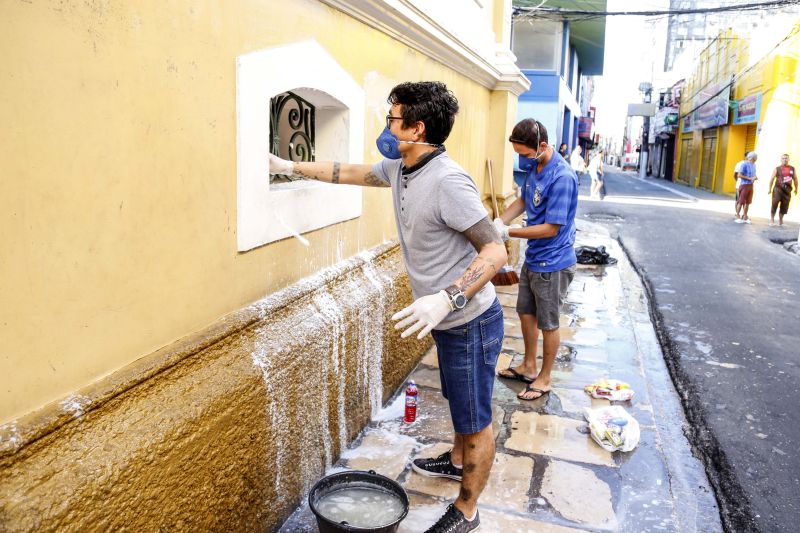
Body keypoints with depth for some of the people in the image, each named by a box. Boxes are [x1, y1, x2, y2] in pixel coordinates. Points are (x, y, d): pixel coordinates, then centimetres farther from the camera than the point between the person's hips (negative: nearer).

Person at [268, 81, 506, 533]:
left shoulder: (448, 182, -28)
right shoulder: (399, 169, 0)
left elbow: (496, 250, -27)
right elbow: (351, 173, 18)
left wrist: (448, 298, -38)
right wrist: (291, 166, 21)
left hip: (471, 322, -9)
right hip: (450, 320, 9)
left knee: (475, 420, 10)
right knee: (461, 405, 30)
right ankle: (457, 460, 54)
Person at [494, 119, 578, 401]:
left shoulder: (562, 177, -26)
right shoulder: (534, 166, 0)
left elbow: (551, 228, -26)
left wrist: (508, 232, -23)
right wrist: (500, 221, -2)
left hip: (553, 263, -9)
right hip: (533, 258, 9)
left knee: (548, 323, 8)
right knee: (526, 313, 20)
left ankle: (545, 378, 27)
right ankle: (529, 367, 38)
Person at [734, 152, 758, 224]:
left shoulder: (753, 165, 12)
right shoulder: (744, 164, -10)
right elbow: (739, 175, -15)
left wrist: (755, 177, 0)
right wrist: (749, 178, -19)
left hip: (750, 185, 7)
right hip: (744, 185, -7)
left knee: (747, 202, 9)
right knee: (741, 202, -4)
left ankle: (745, 217, 15)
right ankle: (737, 217, 3)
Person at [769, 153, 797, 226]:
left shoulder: (792, 168, 12)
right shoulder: (777, 169, 1)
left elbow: (795, 179, 19)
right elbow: (772, 179, -2)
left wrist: (796, 188, 18)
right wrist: (770, 189, -8)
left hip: (787, 189, 4)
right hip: (778, 188, -4)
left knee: (784, 206, 5)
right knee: (775, 204, -12)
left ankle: (780, 220, 17)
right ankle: (772, 220, -4)